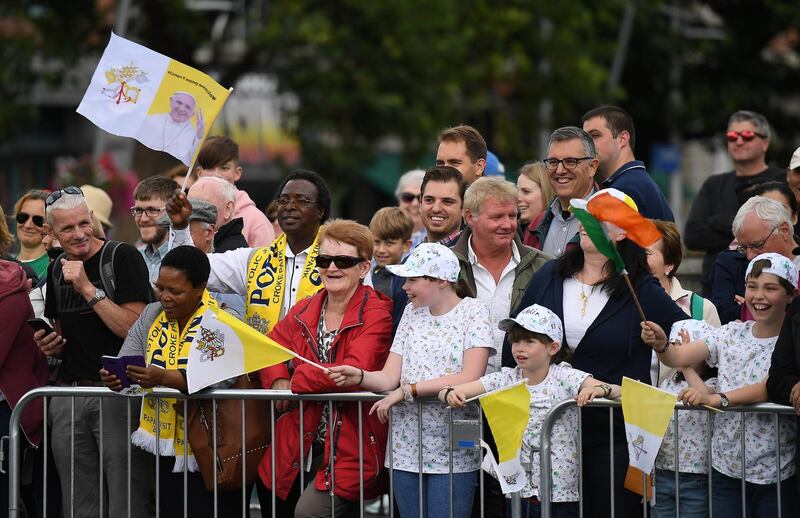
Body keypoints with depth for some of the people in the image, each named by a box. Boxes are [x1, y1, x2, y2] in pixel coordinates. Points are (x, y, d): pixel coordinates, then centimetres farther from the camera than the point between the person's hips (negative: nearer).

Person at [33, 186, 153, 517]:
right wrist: (50, 346, 6)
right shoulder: (57, 269, 15)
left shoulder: (123, 258, -6)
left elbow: (134, 329, -15)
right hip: (69, 393, 6)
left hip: (118, 391, -6)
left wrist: (88, 288, -17)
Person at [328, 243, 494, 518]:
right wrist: (359, 377, -15)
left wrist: (408, 390, -16)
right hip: (407, 451, 5)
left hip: (452, 453, -5)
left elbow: (470, 378, -16)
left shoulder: (474, 312, -3)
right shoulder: (412, 312, 13)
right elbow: (389, 378, 7)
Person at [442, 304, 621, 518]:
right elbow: (447, 392, 3)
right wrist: (450, 394, -21)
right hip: (517, 491, 3)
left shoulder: (565, 377, -5)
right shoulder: (506, 380, 4)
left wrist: (598, 389, -37)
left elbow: (619, 391, -14)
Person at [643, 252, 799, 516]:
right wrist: (661, 345, -26)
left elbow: (772, 386, -23)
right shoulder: (731, 334, 6)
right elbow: (678, 357, -3)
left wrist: (717, 399, -34)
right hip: (725, 468, 4)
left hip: (775, 474, -4)